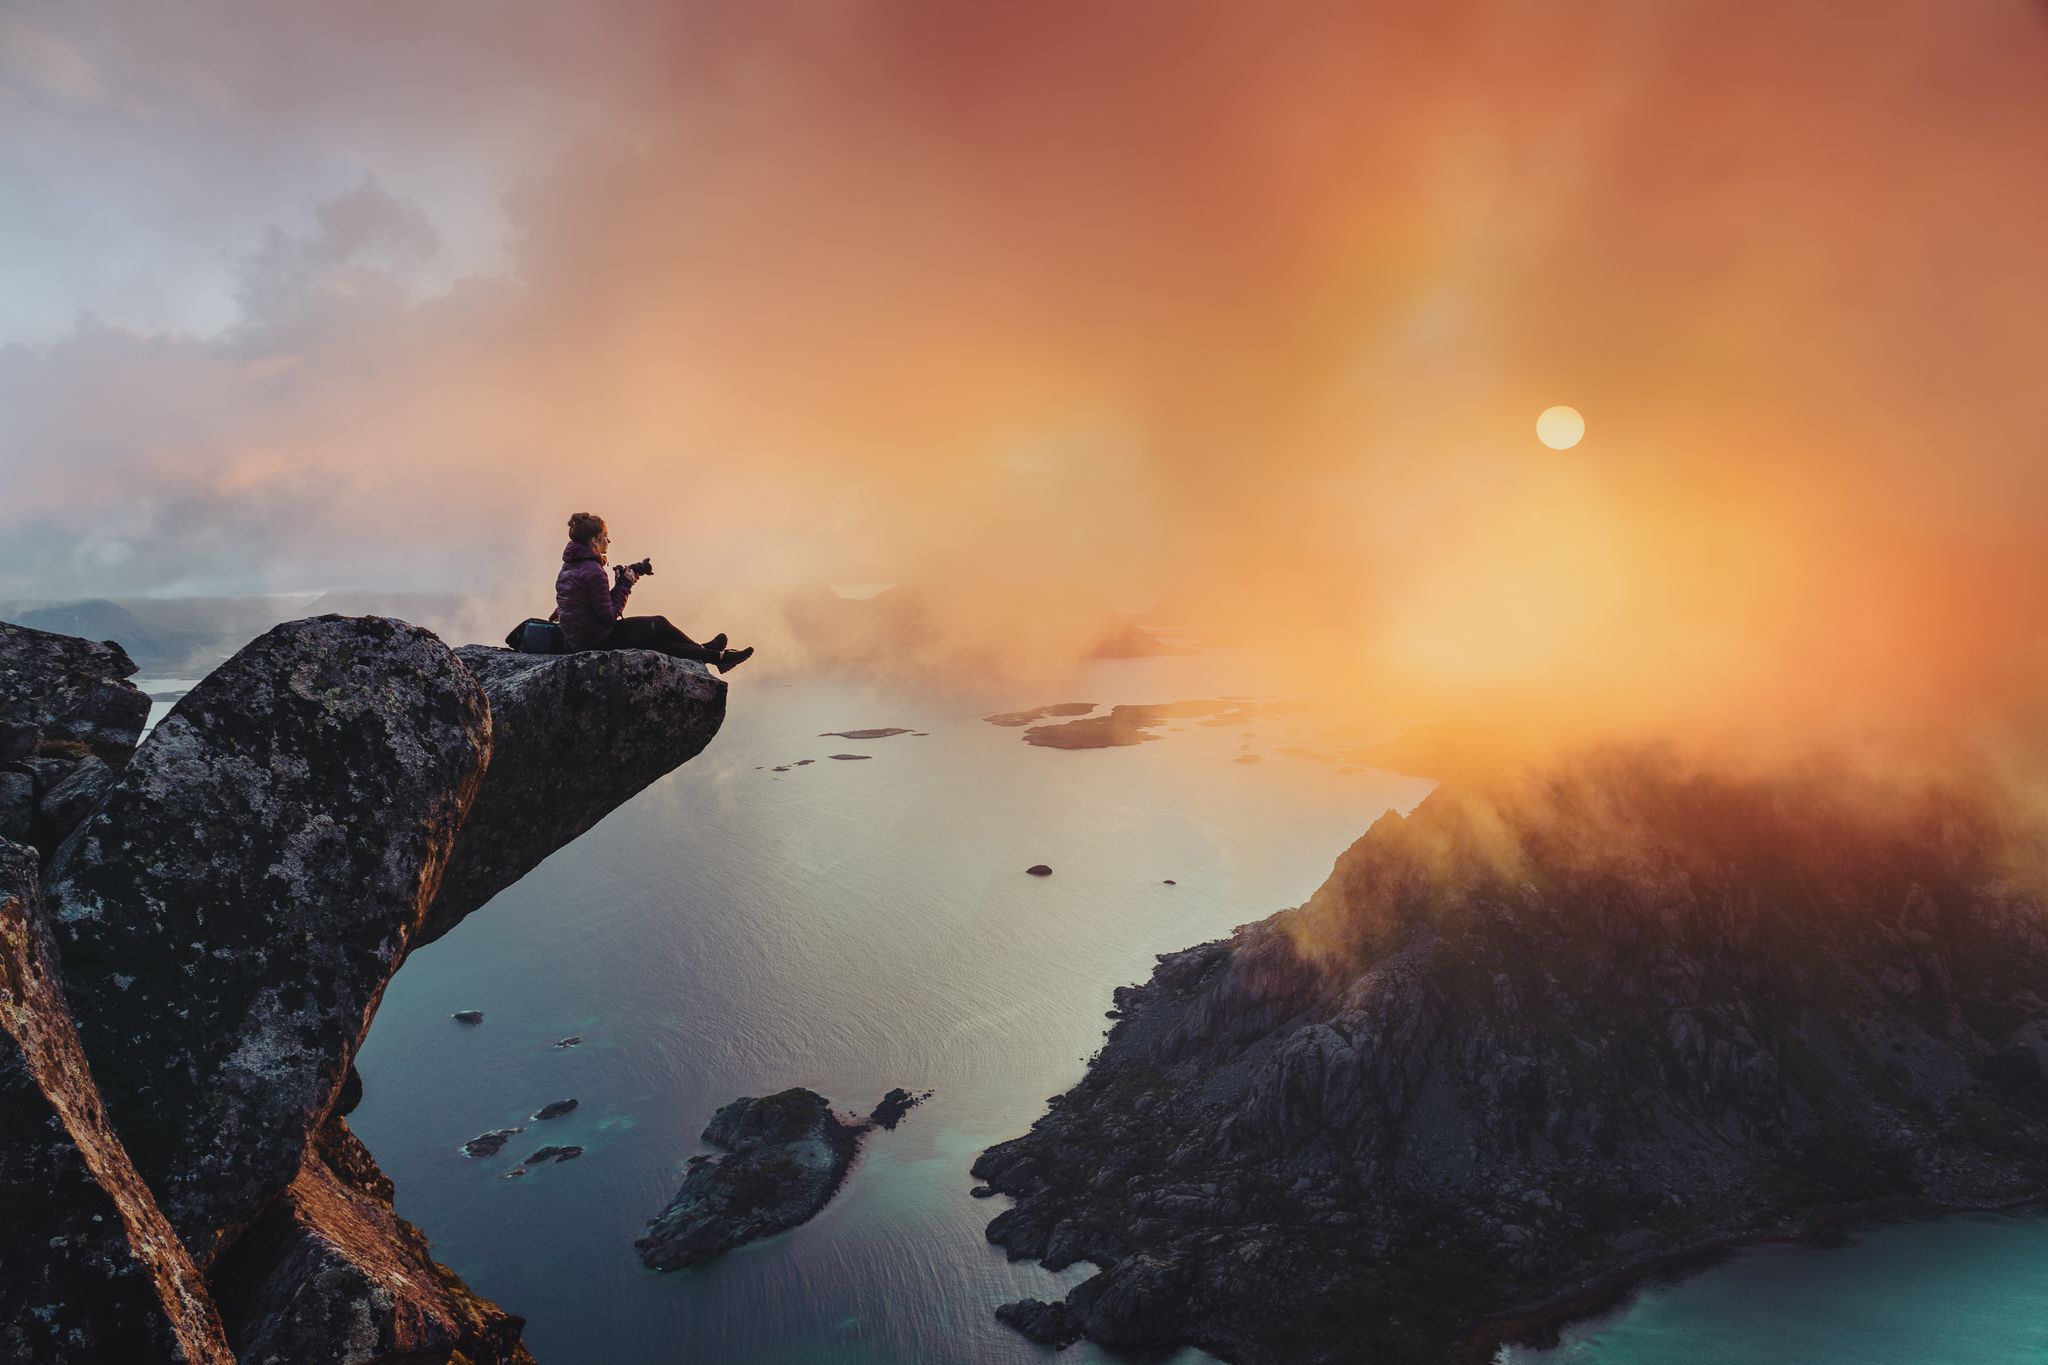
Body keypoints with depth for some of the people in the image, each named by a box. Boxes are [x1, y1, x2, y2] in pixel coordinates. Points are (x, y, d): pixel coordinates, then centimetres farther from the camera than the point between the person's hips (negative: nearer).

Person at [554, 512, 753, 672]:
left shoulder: (570, 565, 9)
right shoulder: (593, 572, -23)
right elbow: (609, 617, -19)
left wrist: (621, 582, 2)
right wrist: (625, 584, -10)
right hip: (597, 640, -9)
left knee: (656, 640, 15)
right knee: (659, 624, 7)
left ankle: (716, 656, 22)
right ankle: (710, 653, 27)